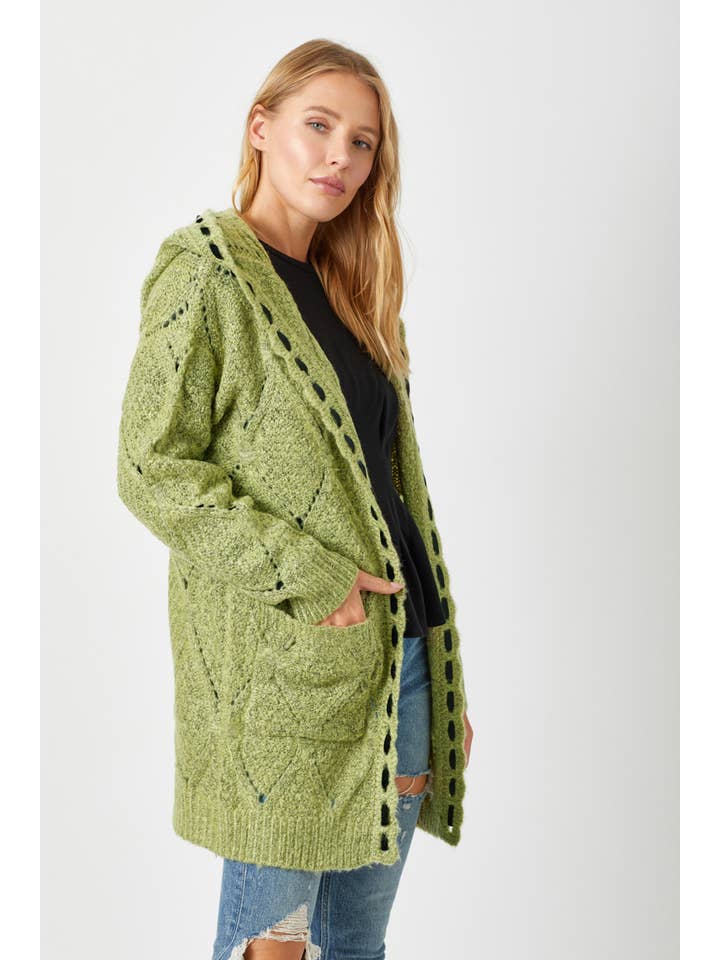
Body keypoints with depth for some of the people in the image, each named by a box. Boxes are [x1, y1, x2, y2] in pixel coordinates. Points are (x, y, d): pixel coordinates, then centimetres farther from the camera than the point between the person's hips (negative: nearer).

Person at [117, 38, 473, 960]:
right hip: (280, 673, -7)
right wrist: (309, 576, -17)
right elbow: (152, 471, -12)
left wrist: (447, 691, 15)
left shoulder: (348, 289, 16)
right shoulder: (204, 272, -5)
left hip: (399, 651, 7)